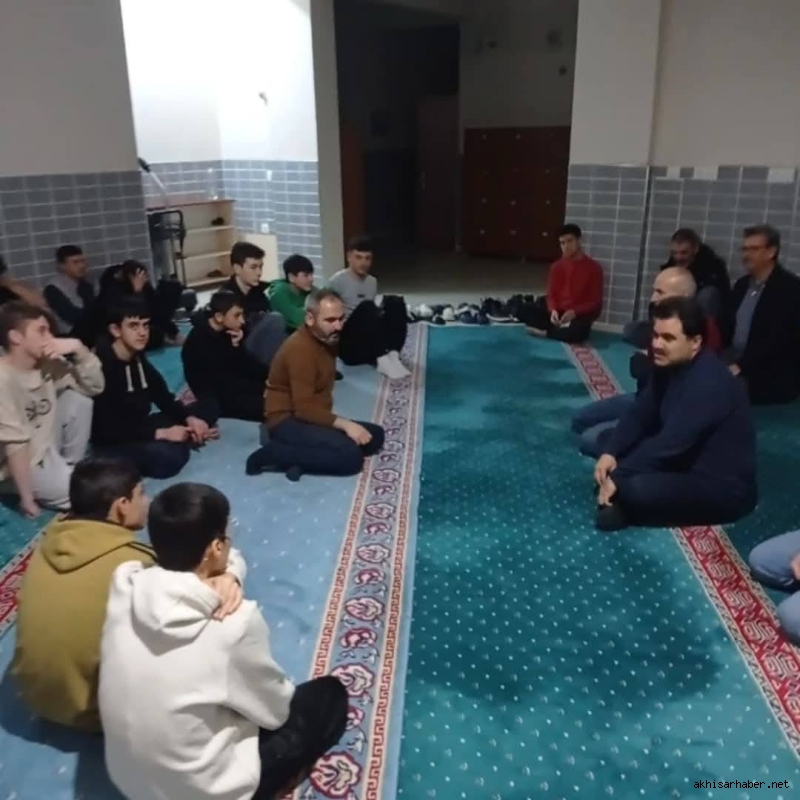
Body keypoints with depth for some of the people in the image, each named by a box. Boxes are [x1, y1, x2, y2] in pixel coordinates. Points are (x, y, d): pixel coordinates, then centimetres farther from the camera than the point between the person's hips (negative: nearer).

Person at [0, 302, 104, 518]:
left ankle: (69, 468, 7)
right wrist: (27, 498, -22)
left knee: (79, 398, -7)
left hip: (48, 450, 8)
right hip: (20, 465, -7)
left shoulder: (48, 364, -8)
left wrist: (77, 347, -17)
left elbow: (95, 385, -1)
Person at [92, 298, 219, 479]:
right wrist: (161, 434, -28)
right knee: (168, 457, -34)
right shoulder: (102, 366, -23)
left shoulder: (139, 359, 4)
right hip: (113, 442, -8)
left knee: (205, 410, 7)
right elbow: (107, 428, -27)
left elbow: (164, 399, 7)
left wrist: (190, 418, -12)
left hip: (140, 429, 8)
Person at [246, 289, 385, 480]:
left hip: (314, 417, 10)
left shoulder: (326, 339, 8)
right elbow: (304, 408, -27)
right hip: (289, 421, -10)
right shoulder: (300, 348, -21)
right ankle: (273, 454, -15)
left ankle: (302, 455, -9)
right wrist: (344, 424, -29)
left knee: (375, 435, 3)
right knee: (350, 455, -26)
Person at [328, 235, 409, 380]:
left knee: (396, 302, -16)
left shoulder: (372, 282, 13)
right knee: (366, 307, -31)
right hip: (348, 343, -5)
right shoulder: (337, 281, -6)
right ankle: (382, 360, -38)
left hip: (370, 345, 5)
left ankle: (392, 355, -32)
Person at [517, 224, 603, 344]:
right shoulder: (557, 266, 8)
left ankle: (544, 332, -19)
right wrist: (552, 310, -17)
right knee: (523, 310, -17)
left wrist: (574, 312, -21)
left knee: (579, 330, -40)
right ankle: (561, 328, -19)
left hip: (579, 315, -3)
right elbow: (551, 294, 6)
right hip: (556, 312, 4)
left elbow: (596, 303, -5)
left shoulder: (593, 268, -4)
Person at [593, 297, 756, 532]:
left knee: (635, 489, -33)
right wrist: (610, 453, -13)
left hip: (723, 489, -9)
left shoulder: (709, 383, -29)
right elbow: (639, 415, 3)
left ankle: (628, 509, -4)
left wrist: (617, 478, -27)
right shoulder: (669, 365, 0)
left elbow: (670, 443, -33)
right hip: (686, 465, 9)